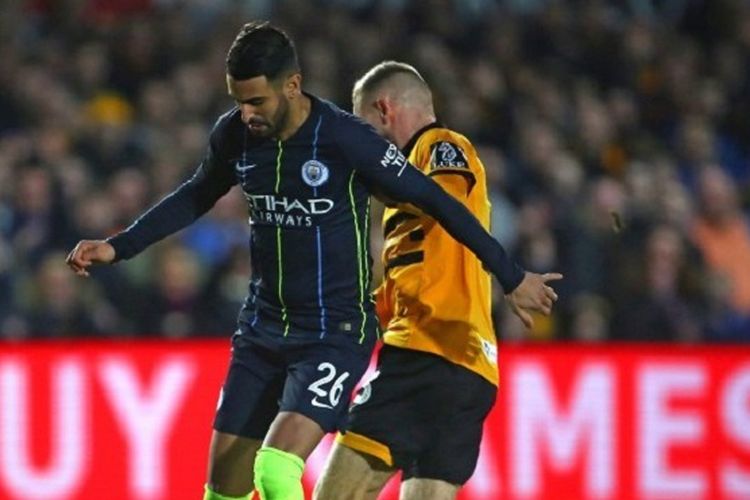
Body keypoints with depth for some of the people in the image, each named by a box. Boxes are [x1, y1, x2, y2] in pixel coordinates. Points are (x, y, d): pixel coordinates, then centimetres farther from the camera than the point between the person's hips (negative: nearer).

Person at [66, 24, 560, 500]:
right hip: (263, 328, 6)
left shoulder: (345, 139, -19)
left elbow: (436, 202, -10)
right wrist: (117, 247, 17)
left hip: (336, 333, -6)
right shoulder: (235, 135, -3)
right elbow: (196, 198, 19)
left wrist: (512, 278, -3)